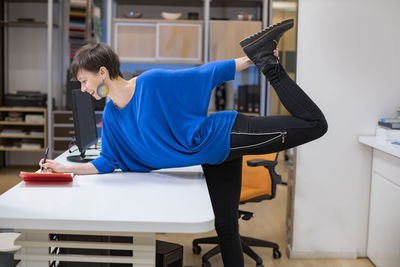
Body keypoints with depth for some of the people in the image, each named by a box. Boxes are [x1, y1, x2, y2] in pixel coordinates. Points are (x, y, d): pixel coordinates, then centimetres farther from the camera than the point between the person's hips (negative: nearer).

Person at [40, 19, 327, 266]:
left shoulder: (153, 81, -20)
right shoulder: (110, 116, 2)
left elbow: (204, 73, -13)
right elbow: (108, 162, 9)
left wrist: (251, 61, -12)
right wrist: (66, 168, 1)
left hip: (224, 136, -6)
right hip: (212, 159, 6)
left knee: (314, 124, -8)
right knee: (225, 226, 11)